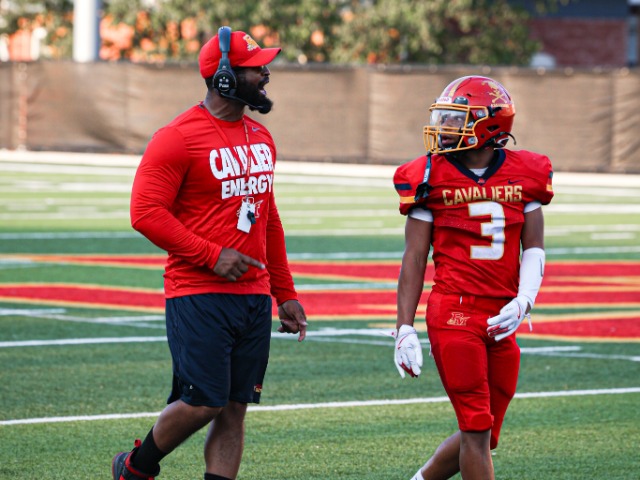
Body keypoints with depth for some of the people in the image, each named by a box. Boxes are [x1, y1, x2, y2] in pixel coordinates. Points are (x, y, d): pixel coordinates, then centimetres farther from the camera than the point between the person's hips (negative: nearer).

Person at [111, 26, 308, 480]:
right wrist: (212, 255, -17)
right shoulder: (179, 138, -11)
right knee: (203, 403, -8)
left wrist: (285, 294, 20)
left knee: (234, 409, 4)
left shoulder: (260, 138, 14)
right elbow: (146, 212, -14)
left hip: (254, 296, 7)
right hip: (199, 295, -7)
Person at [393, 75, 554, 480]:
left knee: (483, 437, 10)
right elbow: (415, 259, -1)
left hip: (501, 320, 4)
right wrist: (405, 329, -5)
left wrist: (523, 301, -8)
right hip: (453, 315, -4)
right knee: (476, 430, -8)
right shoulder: (432, 178, -3)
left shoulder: (522, 175, 5)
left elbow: (534, 248, 9)